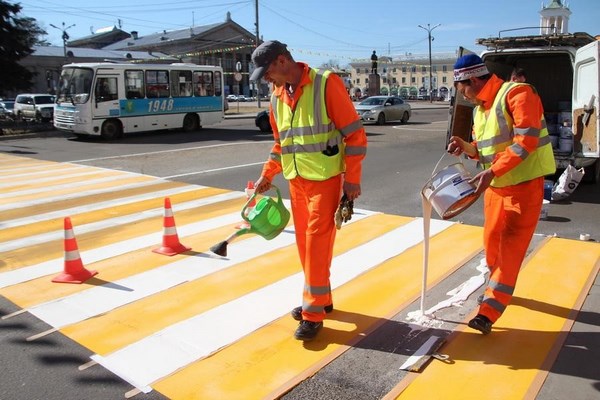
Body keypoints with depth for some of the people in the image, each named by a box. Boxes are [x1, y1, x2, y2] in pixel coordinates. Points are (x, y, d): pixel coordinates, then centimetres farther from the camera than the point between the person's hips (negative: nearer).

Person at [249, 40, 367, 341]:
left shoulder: (326, 84, -12)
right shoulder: (277, 97, 9)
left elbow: (354, 133, -12)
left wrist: (352, 178, -14)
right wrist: (267, 175, 17)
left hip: (325, 179, -7)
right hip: (296, 180, 7)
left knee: (317, 242, -5)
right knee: (304, 242, 12)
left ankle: (314, 312, 7)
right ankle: (320, 299, 29)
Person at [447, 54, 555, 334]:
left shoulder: (517, 93, -16)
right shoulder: (479, 108, 10)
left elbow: (526, 140, -26)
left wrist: (492, 171, -31)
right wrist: (468, 148, -3)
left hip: (524, 185, -8)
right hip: (495, 186, 8)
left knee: (511, 246, -8)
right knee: (491, 241, 15)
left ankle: (488, 311, -8)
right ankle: (498, 289, 38)